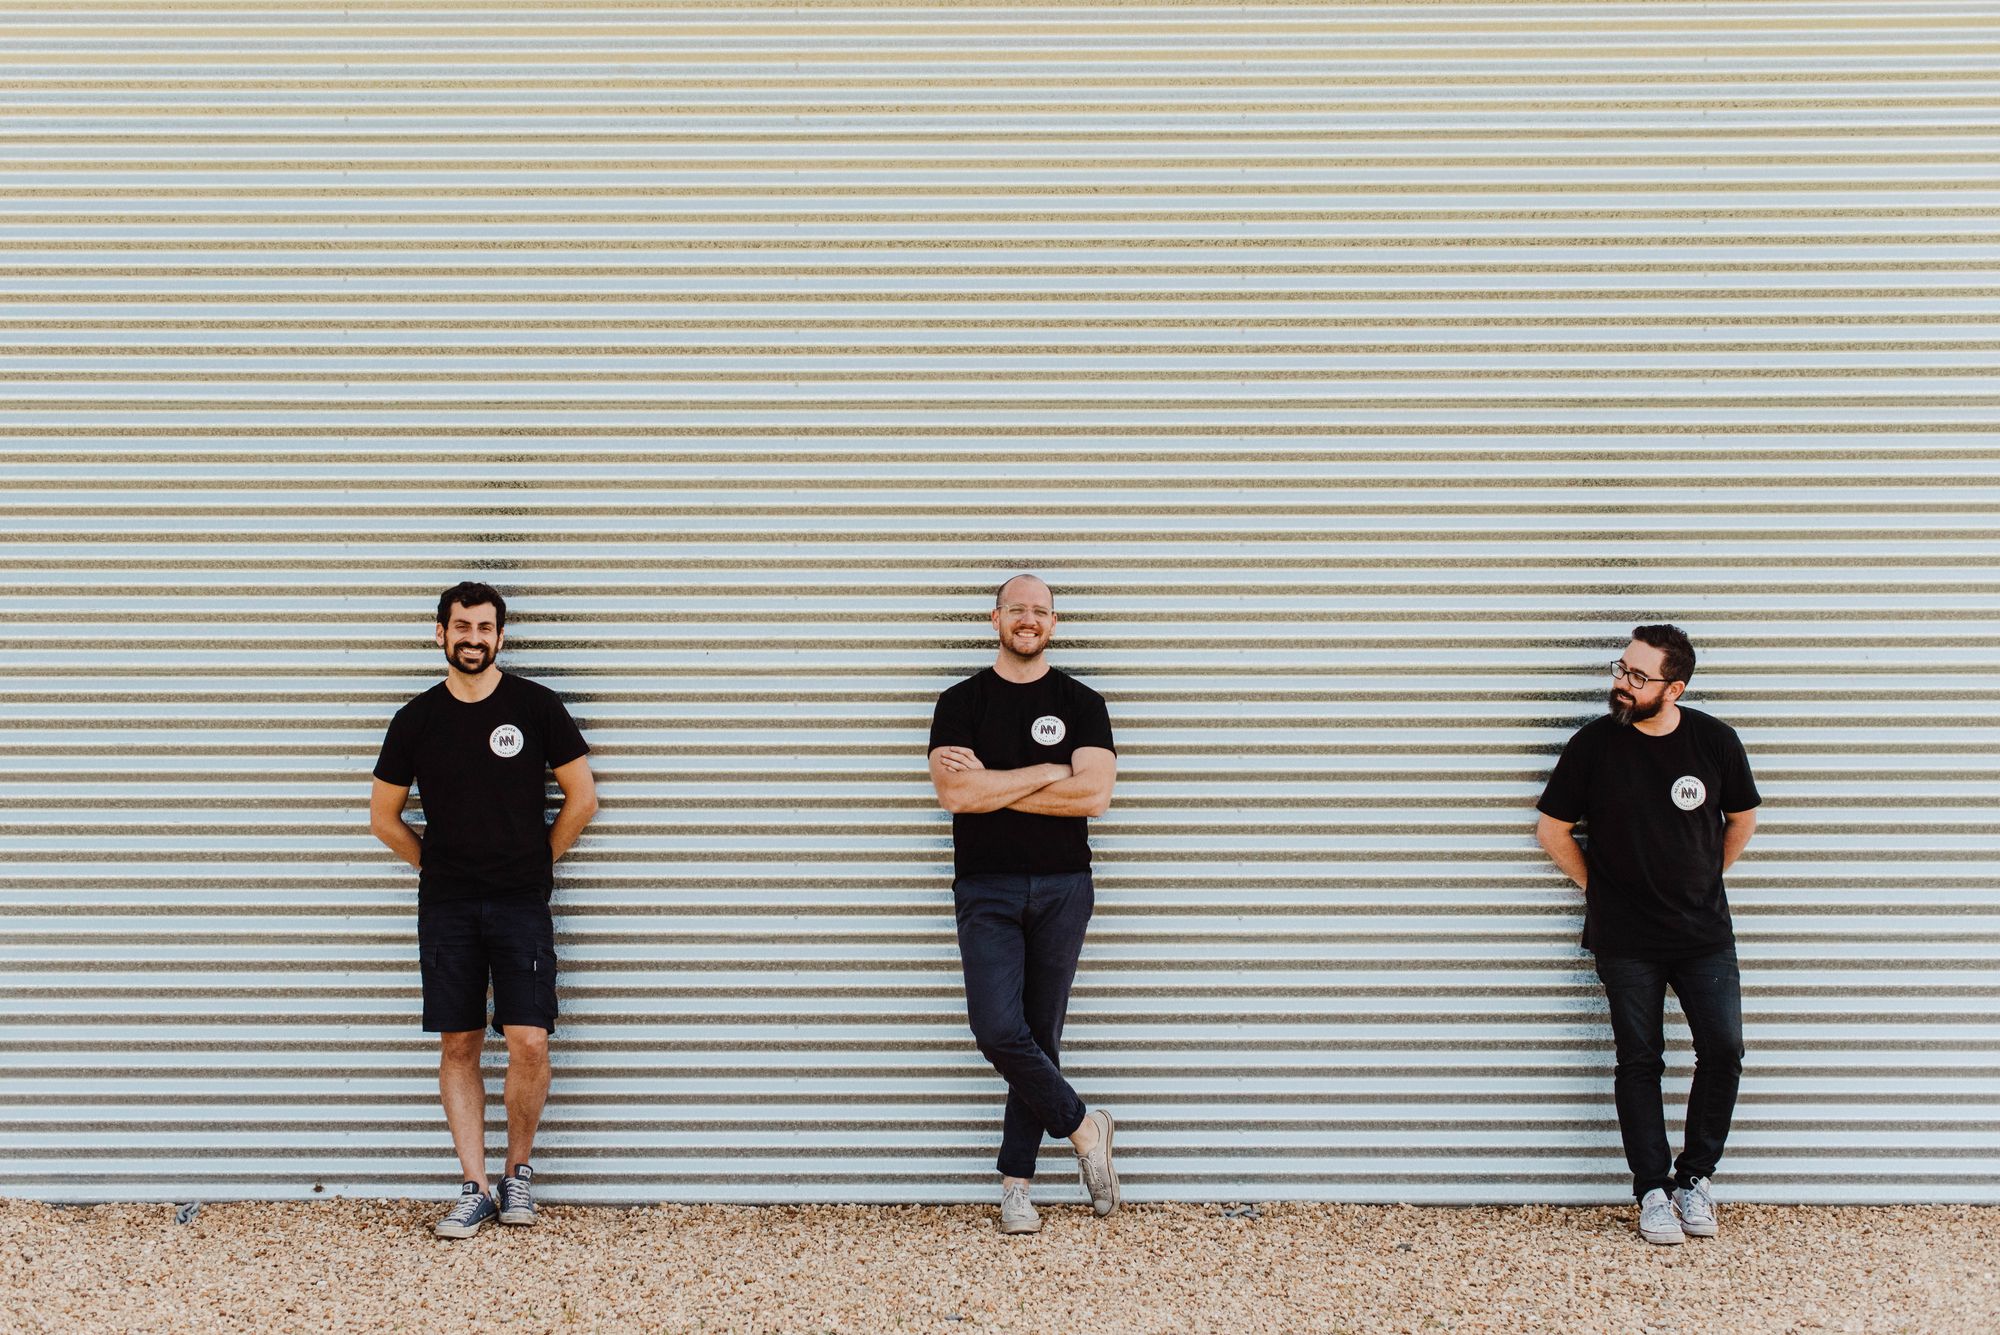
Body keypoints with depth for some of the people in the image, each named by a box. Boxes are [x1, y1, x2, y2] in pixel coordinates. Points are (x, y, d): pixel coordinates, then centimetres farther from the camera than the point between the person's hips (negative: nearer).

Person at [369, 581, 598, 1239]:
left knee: (529, 1042, -10)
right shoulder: (417, 719, 5)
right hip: (445, 906, 2)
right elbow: (384, 816, 15)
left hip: (521, 902, -2)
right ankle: (474, 1189, 11)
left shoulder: (536, 706, -1)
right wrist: (438, 866, 10)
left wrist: (536, 862, 5)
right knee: (457, 1045, 3)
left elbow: (582, 798, 5)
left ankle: (518, 1168, 12)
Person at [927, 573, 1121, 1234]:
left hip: (1061, 888, 1)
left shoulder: (1081, 703, 6)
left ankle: (1015, 1183, 12)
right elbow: (956, 793, -10)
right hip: (986, 889, -1)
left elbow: (1094, 794, -9)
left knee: (1041, 1036, 3)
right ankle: (1083, 1127, 5)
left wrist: (992, 786, -10)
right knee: (998, 1029, -16)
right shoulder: (961, 702, 5)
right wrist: (1047, 772, -9)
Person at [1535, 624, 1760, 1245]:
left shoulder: (1715, 741, -5)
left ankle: (1694, 1177, 16)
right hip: (1625, 939, -1)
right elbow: (1552, 828, 2)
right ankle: (1652, 1190, 13)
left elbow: (1742, 818, 13)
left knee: (1723, 1051, -3)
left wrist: (1704, 881, 12)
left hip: (1704, 932, 1)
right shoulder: (1594, 743, -9)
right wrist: (1597, 885, 4)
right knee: (1639, 1061, 3)